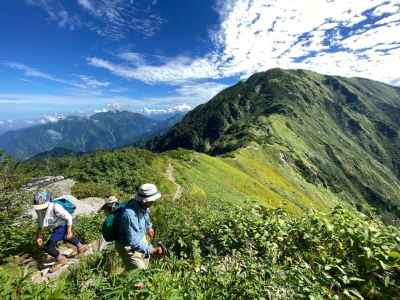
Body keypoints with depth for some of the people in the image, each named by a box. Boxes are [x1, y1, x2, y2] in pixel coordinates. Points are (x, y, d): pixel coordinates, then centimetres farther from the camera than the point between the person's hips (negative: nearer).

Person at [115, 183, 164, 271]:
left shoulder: (143, 205, -16)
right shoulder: (130, 215, -40)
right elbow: (133, 242, -36)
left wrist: (149, 226, 25)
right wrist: (153, 250, -34)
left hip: (140, 237, 8)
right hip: (128, 246, -7)